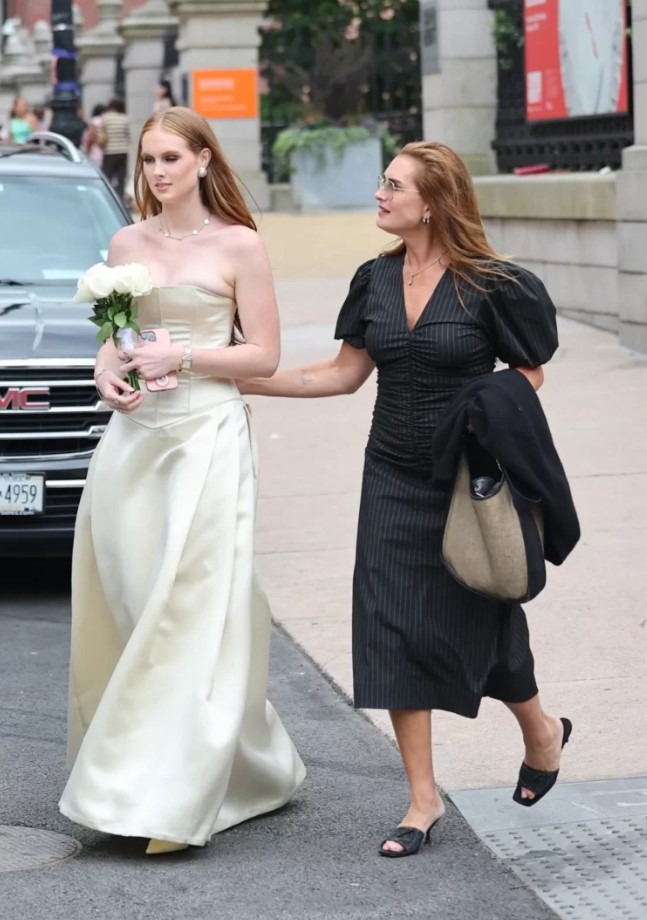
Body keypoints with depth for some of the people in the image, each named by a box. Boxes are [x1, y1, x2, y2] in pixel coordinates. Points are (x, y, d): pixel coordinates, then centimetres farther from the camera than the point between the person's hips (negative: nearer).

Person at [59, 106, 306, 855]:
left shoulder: (238, 245, -1)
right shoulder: (126, 244, 12)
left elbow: (263, 356, -2)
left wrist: (183, 357, -14)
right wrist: (107, 373, -3)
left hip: (207, 438, -5)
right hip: (133, 435, 5)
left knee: (193, 610, -9)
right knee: (126, 605, 4)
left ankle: (169, 798, -8)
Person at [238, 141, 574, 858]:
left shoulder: (490, 286, -12)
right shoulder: (376, 280, 3)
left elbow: (528, 382, -4)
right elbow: (344, 373, 11)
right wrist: (241, 380, 7)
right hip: (394, 481, 5)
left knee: (475, 627, 6)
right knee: (394, 630, 0)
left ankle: (541, 732, 38)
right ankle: (423, 799, 9)